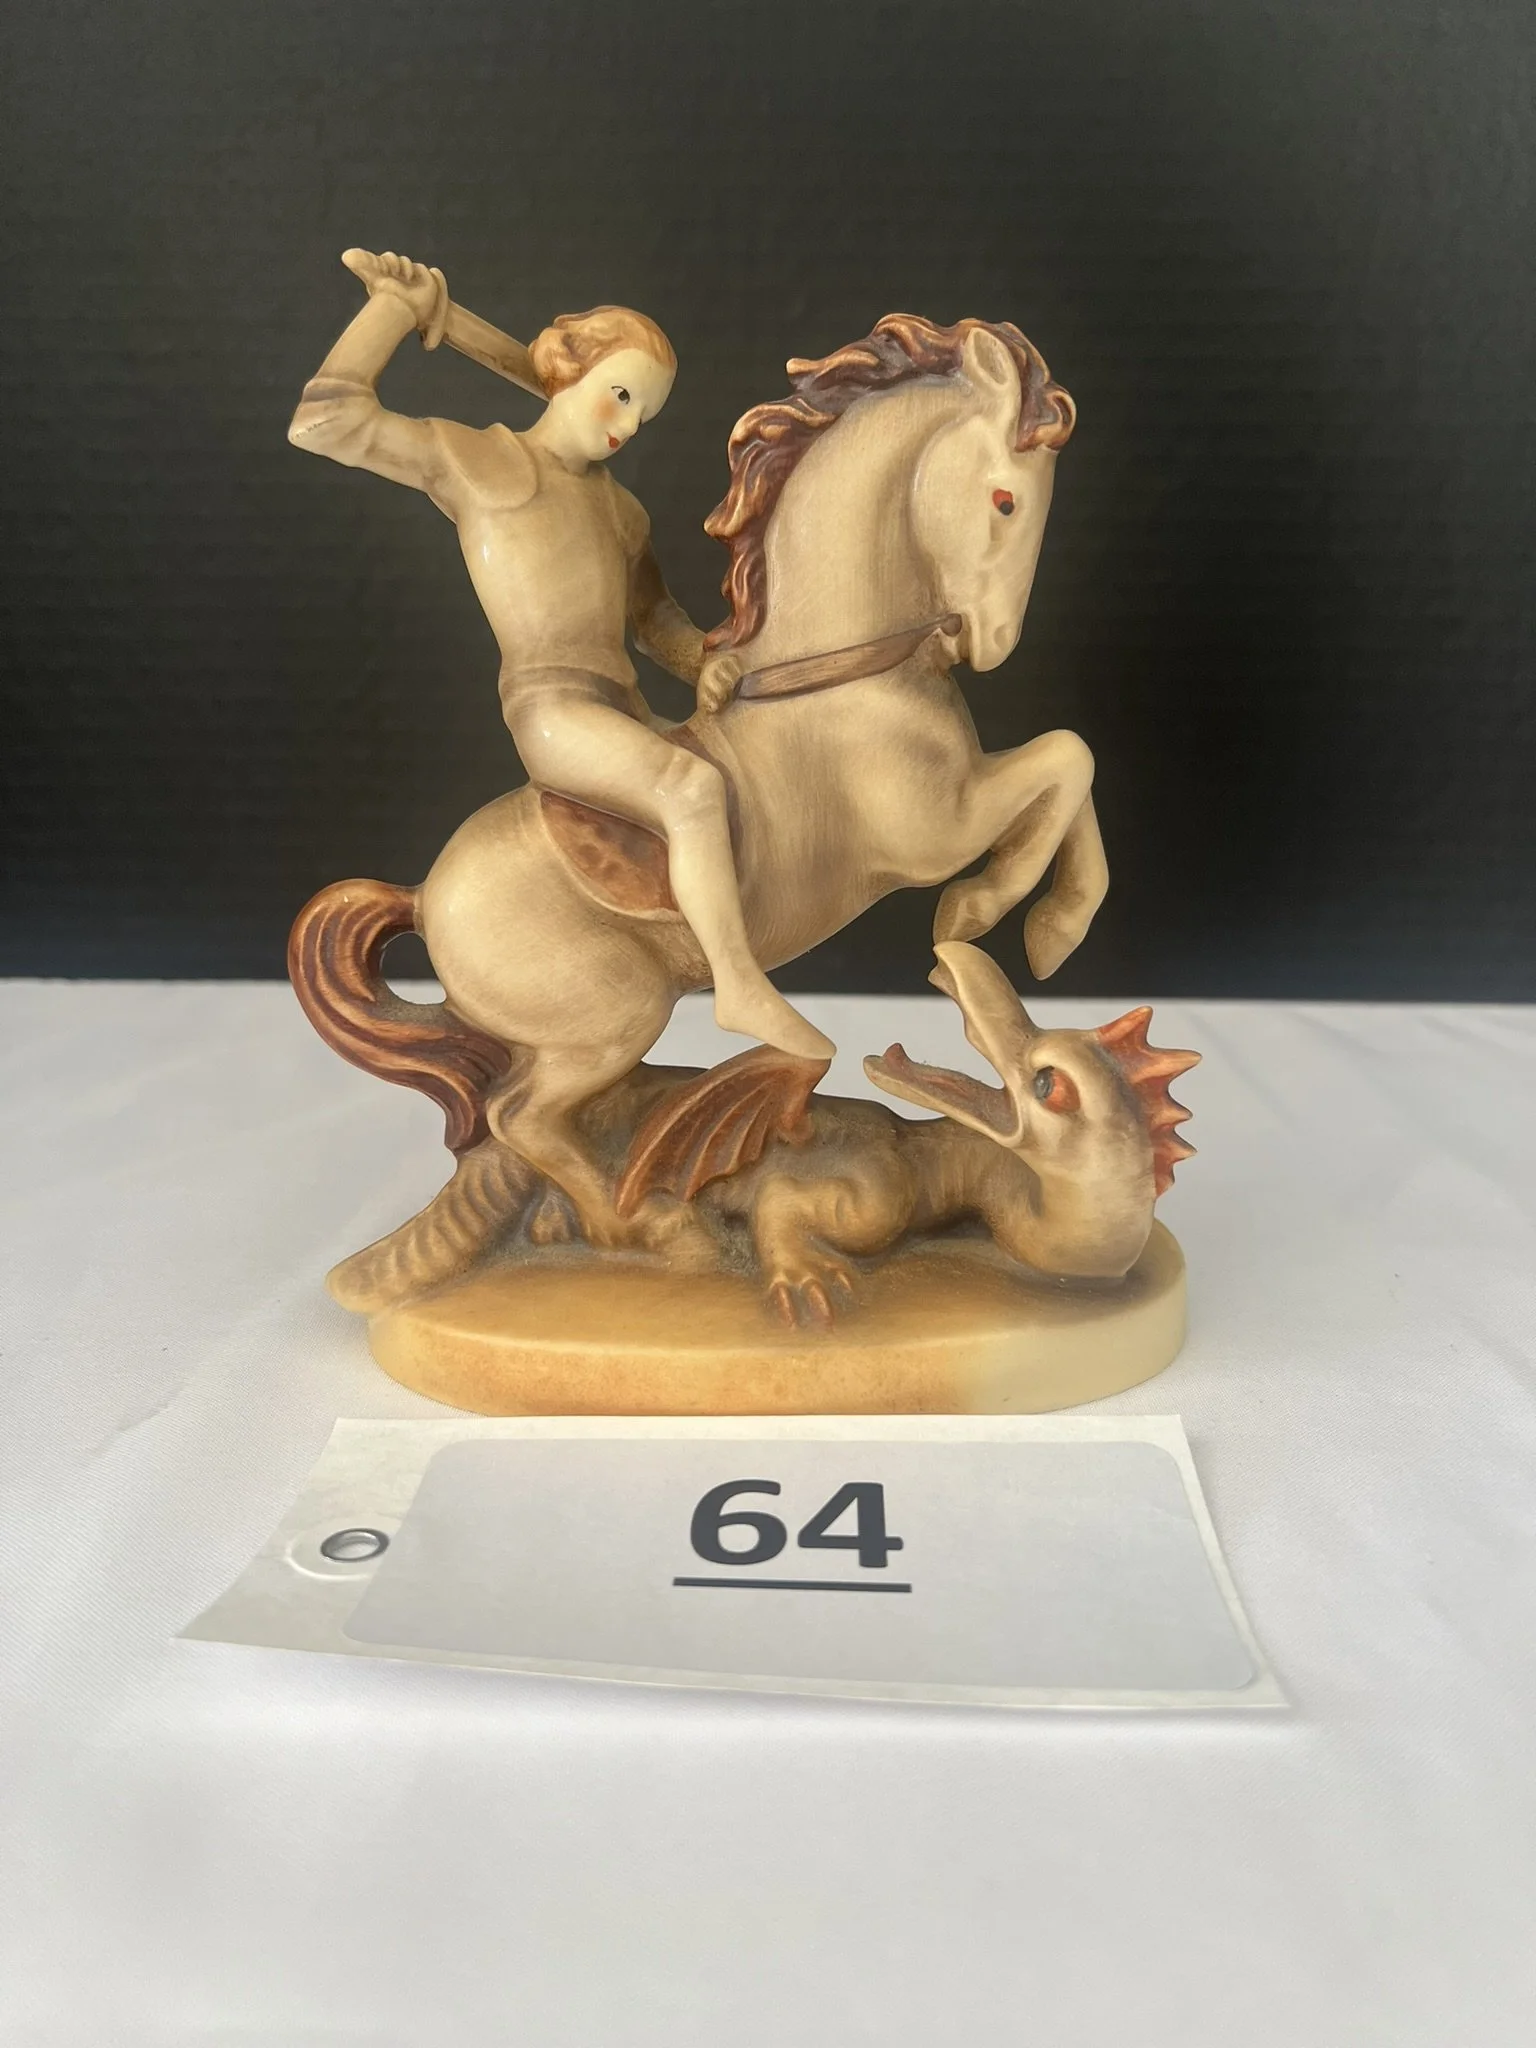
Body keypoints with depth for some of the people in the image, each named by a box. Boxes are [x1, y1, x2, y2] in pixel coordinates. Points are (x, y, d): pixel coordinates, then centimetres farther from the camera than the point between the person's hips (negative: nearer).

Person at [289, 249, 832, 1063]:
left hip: (623, 713, 9)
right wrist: (397, 304, 3)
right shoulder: (475, 458, 4)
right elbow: (323, 422, -5)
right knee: (695, 789, -33)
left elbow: (656, 619, 25)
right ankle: (742, 987, -23)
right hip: (552, 711, -9)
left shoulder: (620, 508, 24)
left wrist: (706, 664, 2)